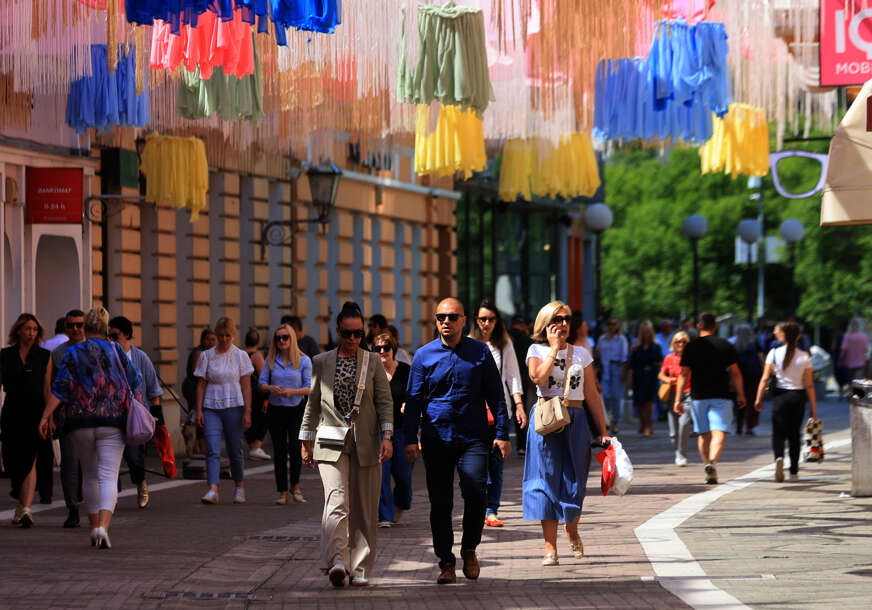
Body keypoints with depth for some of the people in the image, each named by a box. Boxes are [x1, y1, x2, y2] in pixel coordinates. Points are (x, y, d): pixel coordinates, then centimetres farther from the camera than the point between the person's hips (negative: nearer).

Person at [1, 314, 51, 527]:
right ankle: (23, 499, 27)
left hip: (35, 413, -2)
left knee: (29, 461, -11)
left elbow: (47, 388, 5)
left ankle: (25, 508, -18)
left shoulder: (44, 356, 6)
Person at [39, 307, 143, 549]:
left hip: (81, 422, 1)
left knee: (90, 476, 17)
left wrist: (46, 416, -9)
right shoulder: (116, 351, 5)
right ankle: (103, 527, -26)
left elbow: (60, 387, -7)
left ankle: (94, 527, 21)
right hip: (113, 422, -1)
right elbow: (135, 382, 7)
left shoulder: (73, 353, 2)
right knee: (108, 477, -7)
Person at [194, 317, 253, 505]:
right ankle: (213, 490, -21)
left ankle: (240, 488, 23)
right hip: (211, 408, 1)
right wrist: (199, 410, 0)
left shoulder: (241, 356, 4)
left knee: (235, 451, 6)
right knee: (213, 451, -12)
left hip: (234, 408, -1)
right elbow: (201, 385, 8)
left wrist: (247, 412, -6)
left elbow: (246, 386, 2)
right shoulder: (206, 356, 7)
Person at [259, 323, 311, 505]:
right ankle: (282, 492, 11)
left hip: (296, 410, -2)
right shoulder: (271, 360, 6)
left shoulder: (303, 360, -1)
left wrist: (293, 391, -22)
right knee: (279, 451, 4)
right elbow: (261, 383, 3)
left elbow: (309, 387, -5)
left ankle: (295, 485, 7)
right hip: (275, 409, 2)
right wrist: (271, 388, -19)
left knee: (295, 447, -14)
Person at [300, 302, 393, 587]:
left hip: (366, 443, 1)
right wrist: (306, 442, 13)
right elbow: (313, 403, 14)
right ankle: (337, 563, -27)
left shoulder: (373, 362, 7)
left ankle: (360, 569, 10)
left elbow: (385, 401, 5)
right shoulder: (321, 363, 9)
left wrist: (387, 437, -7)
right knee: (336, 501, -18)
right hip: (331, 442, -1)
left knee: (364, 508, 3)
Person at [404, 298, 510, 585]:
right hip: (437, 439, 1)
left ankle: (469, 550, 8)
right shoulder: (424, 355, 5)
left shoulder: (480, 352, 5)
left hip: (473, 438, -1)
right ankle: (446, 563, 11)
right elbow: (413, 399, 7)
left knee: (476, 494, -15)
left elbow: (495, 395, 8)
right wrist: (410, 439, 0)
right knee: (440, 503, 2)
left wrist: (502, 433, 2)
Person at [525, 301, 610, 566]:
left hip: (576, 420, 2)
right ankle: (550, 547, -2)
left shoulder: (581, 354, 11)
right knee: (548, 482, -4)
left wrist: (602, 431, 8)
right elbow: (538, 377, -17)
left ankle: (571, 529, 32)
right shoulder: (537, 350, 5)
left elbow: (592, 395, 11)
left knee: (574, 481, 3)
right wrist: (554, 348, -10)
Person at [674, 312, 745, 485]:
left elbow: (684, 375, -1)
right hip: (721, 396, -1)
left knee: (703, 434, 13)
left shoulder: (691, 347, 2)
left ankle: (707, 464, 16)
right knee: (719, 432, -9)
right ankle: (713, 462, -31)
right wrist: (741, 395, 11)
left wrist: (678, 399, 2)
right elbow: (735, 372, 2)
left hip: (698, 397, 1)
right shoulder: (726, 346, 2)